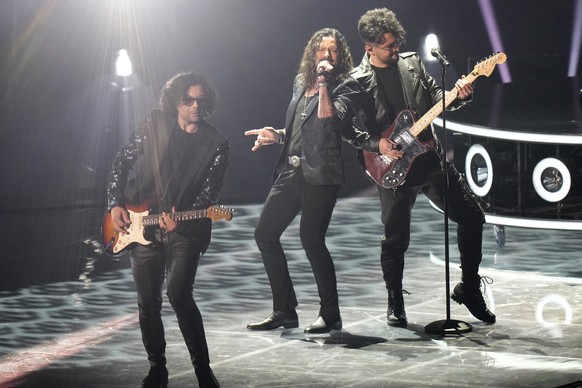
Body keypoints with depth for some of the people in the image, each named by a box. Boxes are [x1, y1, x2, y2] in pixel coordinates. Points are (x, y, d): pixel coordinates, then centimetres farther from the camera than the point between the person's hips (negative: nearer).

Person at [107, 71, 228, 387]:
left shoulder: (216, 145, -3)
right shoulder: (154, 124, 2)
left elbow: (208, 194, -6)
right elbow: (121, 162, 9)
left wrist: (180, 219, -21)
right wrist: (115, 204, 1)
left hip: (185, 230, -3)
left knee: (179, 294, -21)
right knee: (148, 302, 7)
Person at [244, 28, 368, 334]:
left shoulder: (345, 86, -4)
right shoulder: (301, 82, 17)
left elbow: (328, 120, -21)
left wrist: (324, 83, -20)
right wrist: (276, 135, 10)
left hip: (320, 174, -8)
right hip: (291, 171, 8)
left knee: (311, 240, -13)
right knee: (265, 234, 6)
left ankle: (330, 315, 0)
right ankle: (284, 311, 14)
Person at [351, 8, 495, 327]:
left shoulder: (411, 62, 8)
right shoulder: (357, 81, -6)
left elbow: (433, 97, 11)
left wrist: (457, 95, -8)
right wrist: (377, 144, -19)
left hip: (429, 155, 4)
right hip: (393, 166, -4)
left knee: (472, 216, 1)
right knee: (395, 239, 2)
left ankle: (469, 288, 15)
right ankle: (395, 305, 19)